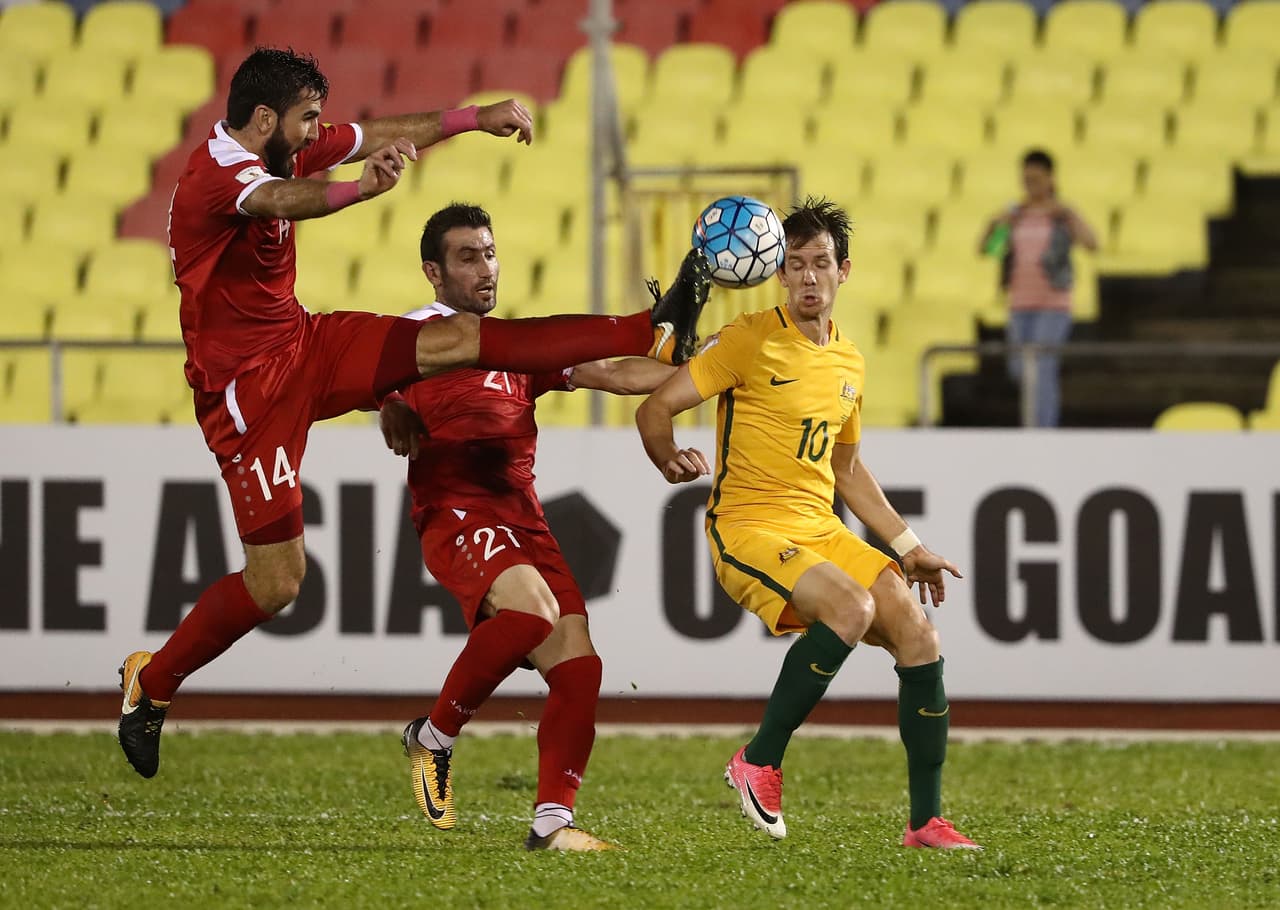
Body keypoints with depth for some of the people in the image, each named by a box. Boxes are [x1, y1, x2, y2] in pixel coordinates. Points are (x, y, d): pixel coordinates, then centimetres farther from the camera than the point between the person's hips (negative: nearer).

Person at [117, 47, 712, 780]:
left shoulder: (281, 150, 3)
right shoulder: (218, 176, -24)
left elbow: (385, 136, 17)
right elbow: (286, 202, -48)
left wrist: (476, 117, 15)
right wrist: (362, 190, -67)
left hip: (302, 346, 8)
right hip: (248, 387, -8)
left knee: (458, 339, -4)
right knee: (277, 580, -6)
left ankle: (655, 335, -7)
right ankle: (151, 684, 13)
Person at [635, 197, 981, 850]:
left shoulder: (848, 362, 14)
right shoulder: (750, 341, -7)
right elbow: (654, 410, -8)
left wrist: (907, 545, 25)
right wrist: (671, 461, -21)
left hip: (822, 531, 7)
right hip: (747, 527, -7)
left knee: (919, 637, -6)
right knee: (852, 607, -31)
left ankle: (926, 821, 2)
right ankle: (758, 763, -17)